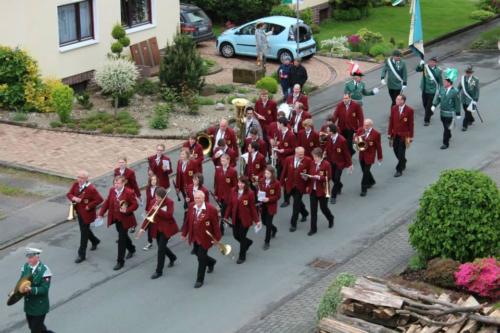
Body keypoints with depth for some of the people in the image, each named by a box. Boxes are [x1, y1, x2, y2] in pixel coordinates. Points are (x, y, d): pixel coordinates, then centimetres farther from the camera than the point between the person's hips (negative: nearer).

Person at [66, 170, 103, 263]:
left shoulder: (91, 189, -24)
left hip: (86, 213, -7)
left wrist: (89, 206, -22)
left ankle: (82, 254, 8)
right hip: (79, 212, 7)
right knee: (84, 229, 24)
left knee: (84, 232, 0)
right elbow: (69, 194, 3)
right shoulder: (75, 185, -2)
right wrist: (73, 198, -19)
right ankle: (95, 241, 51)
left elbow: (99, 199, -22)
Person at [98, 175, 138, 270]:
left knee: (121, 239, -4)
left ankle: (120, 261, 3)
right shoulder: (112, 190, -3)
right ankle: (131, 249, 51)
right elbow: (107, 202, 3)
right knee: (123, 235, 24)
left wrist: (127, 210, -29)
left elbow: (135, 205, -13)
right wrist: (101, 214, -3)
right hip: (116, 218, 6)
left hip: (124, 219, -6)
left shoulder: (129, 192, -19)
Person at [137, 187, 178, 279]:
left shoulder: (169, 202, -14)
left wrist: (158, 209, -31)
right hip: (157, 228, 6)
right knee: (161, 246, 17)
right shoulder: (154, 201, 0)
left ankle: (159, 271, 0)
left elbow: (169, 215, -26)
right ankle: (172, 257, 47)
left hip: (166, 228, -6)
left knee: (161, 249, -8)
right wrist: (143, 228, -8)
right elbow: (149, 215, -1)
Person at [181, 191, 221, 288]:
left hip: (205, 238, -6)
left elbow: (215, 225, -15)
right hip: (195, 237, 6)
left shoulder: (211, 209, -20)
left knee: (201, 258, -2)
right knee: (198, 254, 21)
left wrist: (217, 238, -13)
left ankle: (200, 280, 12)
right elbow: (188, 221, 7)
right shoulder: (191, 206, -3)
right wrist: (184, 233, 10)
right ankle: (211, 262, 52)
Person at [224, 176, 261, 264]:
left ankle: (242, 257, 22)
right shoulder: (234, 191, -3)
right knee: (236, 235, 13)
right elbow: (230, 205, 4)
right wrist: (226, 216, 4)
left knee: (242, 237, 4)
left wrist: (256, 220, -9)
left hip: (245, 219, -5)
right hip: (235, 218, 5)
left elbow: (253, 207, -10)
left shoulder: (250, 193, -15)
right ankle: (248, 242, 46)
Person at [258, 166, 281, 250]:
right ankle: (274, 229, 49)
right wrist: (259, 196, -11)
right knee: (264, 222, 16)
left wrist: (269, 199, -24)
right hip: (262, 205, 5)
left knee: (268, 224, -1)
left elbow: (278, 196, -12)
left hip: (271, 206, -5)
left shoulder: (276, 183, -16)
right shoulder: (261, 181, -3)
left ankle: (267, 242, 11)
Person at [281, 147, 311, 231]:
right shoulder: (288, 159, -2)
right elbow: (284, 172, 4)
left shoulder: (307, 160, -9)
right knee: (297, 202, 20)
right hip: (290, 185, 4)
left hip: (300, 186, -4)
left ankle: (293, 224, 3)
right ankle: (304, 213, 47)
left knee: (296, 204, -4)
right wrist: (282, 183, 5)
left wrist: (308, 185, -9)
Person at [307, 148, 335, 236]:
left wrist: (319, 177, -25)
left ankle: (330, 218, 43)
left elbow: (328, 177, -13)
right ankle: (313, 228, 11)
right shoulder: (312, 163, 3)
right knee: (313, 209, 4)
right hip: (313, 190, 4)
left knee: (323, 207, 10)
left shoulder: (326, 164, -14)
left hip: (322, 190, -4)